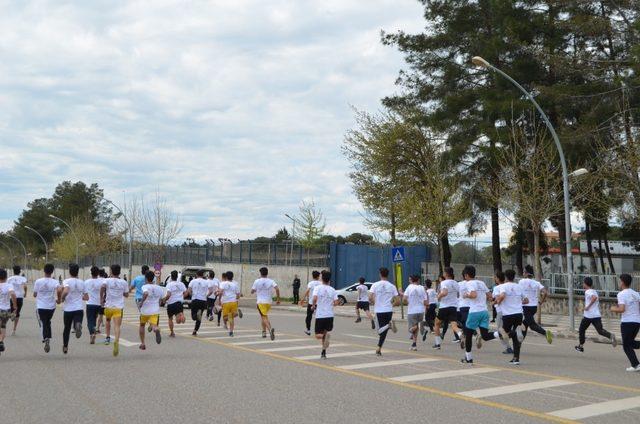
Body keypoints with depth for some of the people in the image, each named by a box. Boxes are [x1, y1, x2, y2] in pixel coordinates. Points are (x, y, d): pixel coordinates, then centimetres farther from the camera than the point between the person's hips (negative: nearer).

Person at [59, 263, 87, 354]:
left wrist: (61, 299, -6)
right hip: (79, 309, 1)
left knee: (67, 328, 16)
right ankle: (78, 325, -44)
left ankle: (65, 347, 28)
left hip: (68, 309, -1)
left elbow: (65, 291, -24)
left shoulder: (67, 281, -4)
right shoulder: (82, 282, 9)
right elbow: (86, 297, 11)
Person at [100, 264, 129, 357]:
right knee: (117, 326, -9)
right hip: (119, 307, -1)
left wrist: (102, 298, -10)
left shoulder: (107, 280, -1)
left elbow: (102, 287, -22)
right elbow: (126, 294, 11)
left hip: (108, 306, 1)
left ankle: (108, 337, 30)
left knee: (108, 320, 30)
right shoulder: (124, 282, 5)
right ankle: (117, 341, -32)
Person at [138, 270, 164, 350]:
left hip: (145, 310, -2)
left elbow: (146, 293, -30)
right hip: (155, 311, 2)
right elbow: (161, 299, 17)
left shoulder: (145, 286, -8)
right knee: (154, 325, -9)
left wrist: (141, 302, -18)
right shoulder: (159, 288, 8)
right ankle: (157, 330, -47)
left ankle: (142, 343, 25)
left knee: (142, 325, 21)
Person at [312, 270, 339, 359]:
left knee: (318, 335, 10)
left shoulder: (317, 288, -4)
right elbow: (336, 302, -4)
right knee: (327, 332, 14)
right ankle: (323, 352, 2)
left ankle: (323, 334, -22)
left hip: (320, 315, -2)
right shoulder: (332, 290, 4)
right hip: (329, 315, 2)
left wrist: (313, 306, -1)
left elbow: (314, 298, -20)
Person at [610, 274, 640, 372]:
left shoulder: (621, 294, -10)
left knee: (626, 346, 5)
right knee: (630, 342, 22)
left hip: (627, 322, -6)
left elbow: (622, 309, -21)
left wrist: (613, 309, -3)